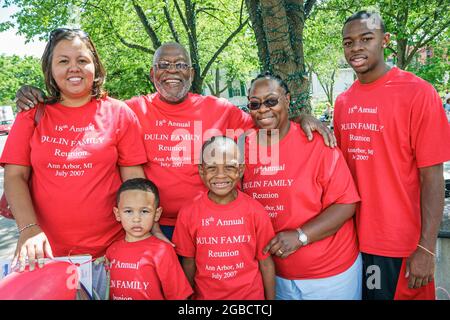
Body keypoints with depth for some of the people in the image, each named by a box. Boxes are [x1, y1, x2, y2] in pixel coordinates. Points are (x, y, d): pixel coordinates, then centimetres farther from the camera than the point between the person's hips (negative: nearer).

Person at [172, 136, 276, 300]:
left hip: (251, 295, 0)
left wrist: (270, 299, -1)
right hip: (206, 295, 1)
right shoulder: (188, 214, -12)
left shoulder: (256, 212, -14)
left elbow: (265, 262, -5)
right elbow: (189, 263, -2)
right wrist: (189, 297, 5)